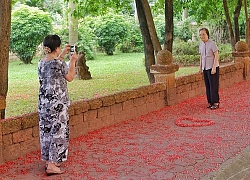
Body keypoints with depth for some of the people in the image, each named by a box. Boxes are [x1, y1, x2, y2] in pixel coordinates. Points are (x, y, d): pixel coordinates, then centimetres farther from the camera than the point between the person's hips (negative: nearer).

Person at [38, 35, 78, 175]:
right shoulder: (60, 63, -17)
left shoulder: (41, 62, 5)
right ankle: (52, 165, 2)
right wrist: (73, 61, 7)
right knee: (58, 131, 0)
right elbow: (70, 78, -2)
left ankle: (48, 160, 28)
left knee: (46, 130, 15)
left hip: (44, 101, 8)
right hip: (57, 102, -8)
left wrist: (63, 54, 30)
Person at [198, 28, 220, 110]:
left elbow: (216, 56, -13)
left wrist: (214, 68, -18)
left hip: (212, 68, -6)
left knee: (213, 86, -3)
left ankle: (215, 103, 4)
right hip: (205, 68, 7)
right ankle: (210, 102, 16)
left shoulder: (212, 43, -12)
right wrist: (200, 67, 15)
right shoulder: (201, 44, 8)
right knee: (207, 86, 9)